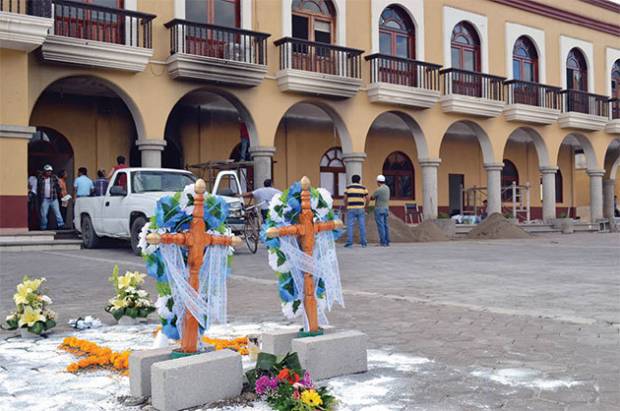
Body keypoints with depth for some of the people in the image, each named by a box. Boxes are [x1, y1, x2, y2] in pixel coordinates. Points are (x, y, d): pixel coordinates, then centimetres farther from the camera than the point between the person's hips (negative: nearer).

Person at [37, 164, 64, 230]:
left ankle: (61, 225, -3)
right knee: (43, 214, 4)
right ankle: (43, 227, 12)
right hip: (44, 199, 1)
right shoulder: (40, 178, 7)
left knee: (57, 212, -3)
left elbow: (58, 187, 6)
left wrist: (59, 194, -6)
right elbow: (38, 189, 12)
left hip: (54, 198, -1)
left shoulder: (54, 178, 5)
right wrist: (39, 198, 8)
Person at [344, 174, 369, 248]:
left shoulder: (348, 187, 2)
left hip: (351, 209, -1)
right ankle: (363, 242, 5)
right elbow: (367, 199, 2)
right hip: (360, 209, 1)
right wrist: (365, 207, 14)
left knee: (350, 226, 0)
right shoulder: (363, 188, 4)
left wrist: (346, 207, 11)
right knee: (362, 226, 5)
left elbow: (345, 199, -1)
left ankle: (349, 242, -5)